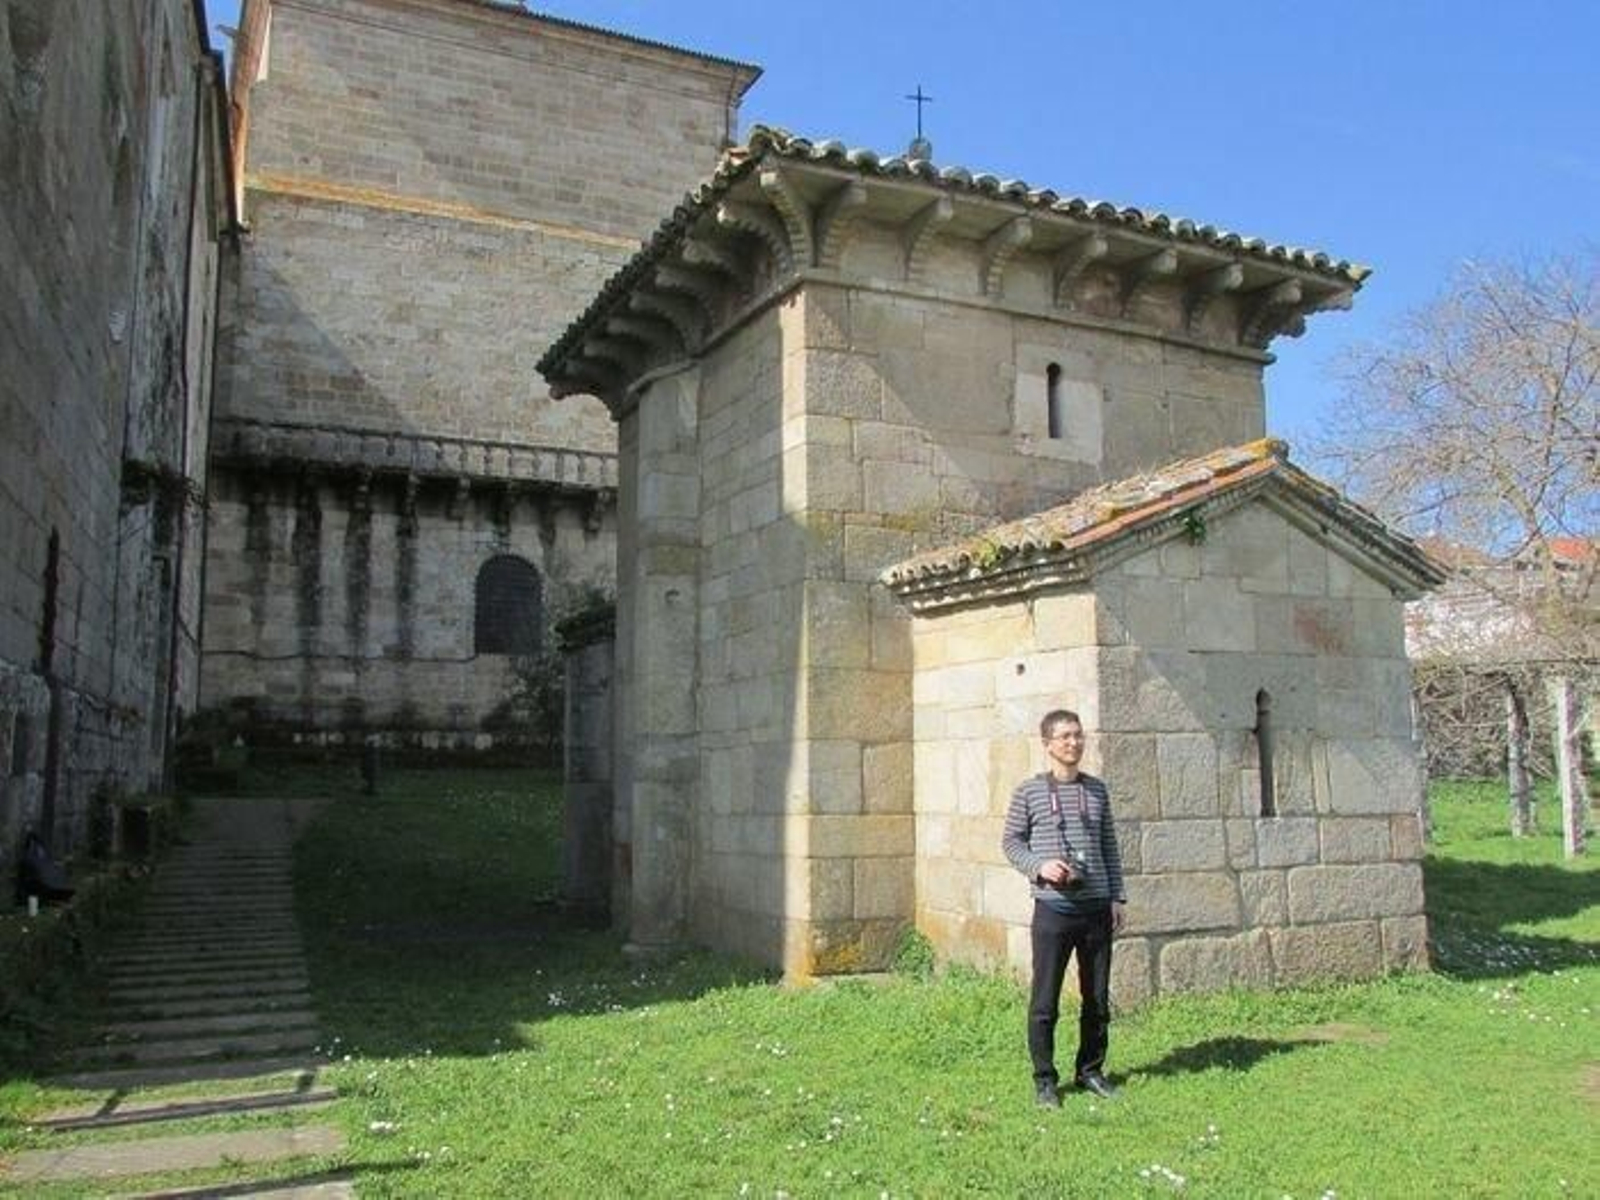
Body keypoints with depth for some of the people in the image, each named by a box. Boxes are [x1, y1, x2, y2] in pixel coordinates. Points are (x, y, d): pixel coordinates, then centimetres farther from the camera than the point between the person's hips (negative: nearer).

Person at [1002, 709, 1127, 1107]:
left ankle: (1090, 1071, 28)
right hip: (1053, 909, -3)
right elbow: (1011, 841, 4)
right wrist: (1038, 866, -14)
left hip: (1097, 908, 4)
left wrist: (1118, 897, 9)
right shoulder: (1028, 792, -2)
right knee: (1045, 1002, 2)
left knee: (1097, 999, 12)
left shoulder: (1097, 790, 9)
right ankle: (1044, 1079, 15)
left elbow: (1109, 847, 14)